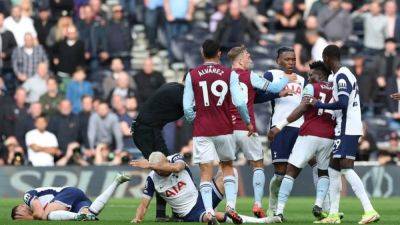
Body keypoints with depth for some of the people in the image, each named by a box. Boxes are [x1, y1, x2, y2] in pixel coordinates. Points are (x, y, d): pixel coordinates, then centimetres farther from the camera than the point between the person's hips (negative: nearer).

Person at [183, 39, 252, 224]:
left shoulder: (192, 75, 0)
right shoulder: (229, 74, -1)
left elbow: (187, 107, -3)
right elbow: (239, 102, -8)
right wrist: (248, 122, 8)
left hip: (201, 131, -1)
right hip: (225, 129, 1)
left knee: (206, 172, 0)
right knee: (227, 166, 18)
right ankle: (231, 206, 5)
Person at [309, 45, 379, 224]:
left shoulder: (341, 76, -13)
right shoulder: (346, 74, 18)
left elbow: (343, 103, -21)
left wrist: (319, 105, -11)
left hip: (347, 129, -10)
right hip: (344, 129, 10)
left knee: (346, 168, -16)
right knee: (333, 169, 12)